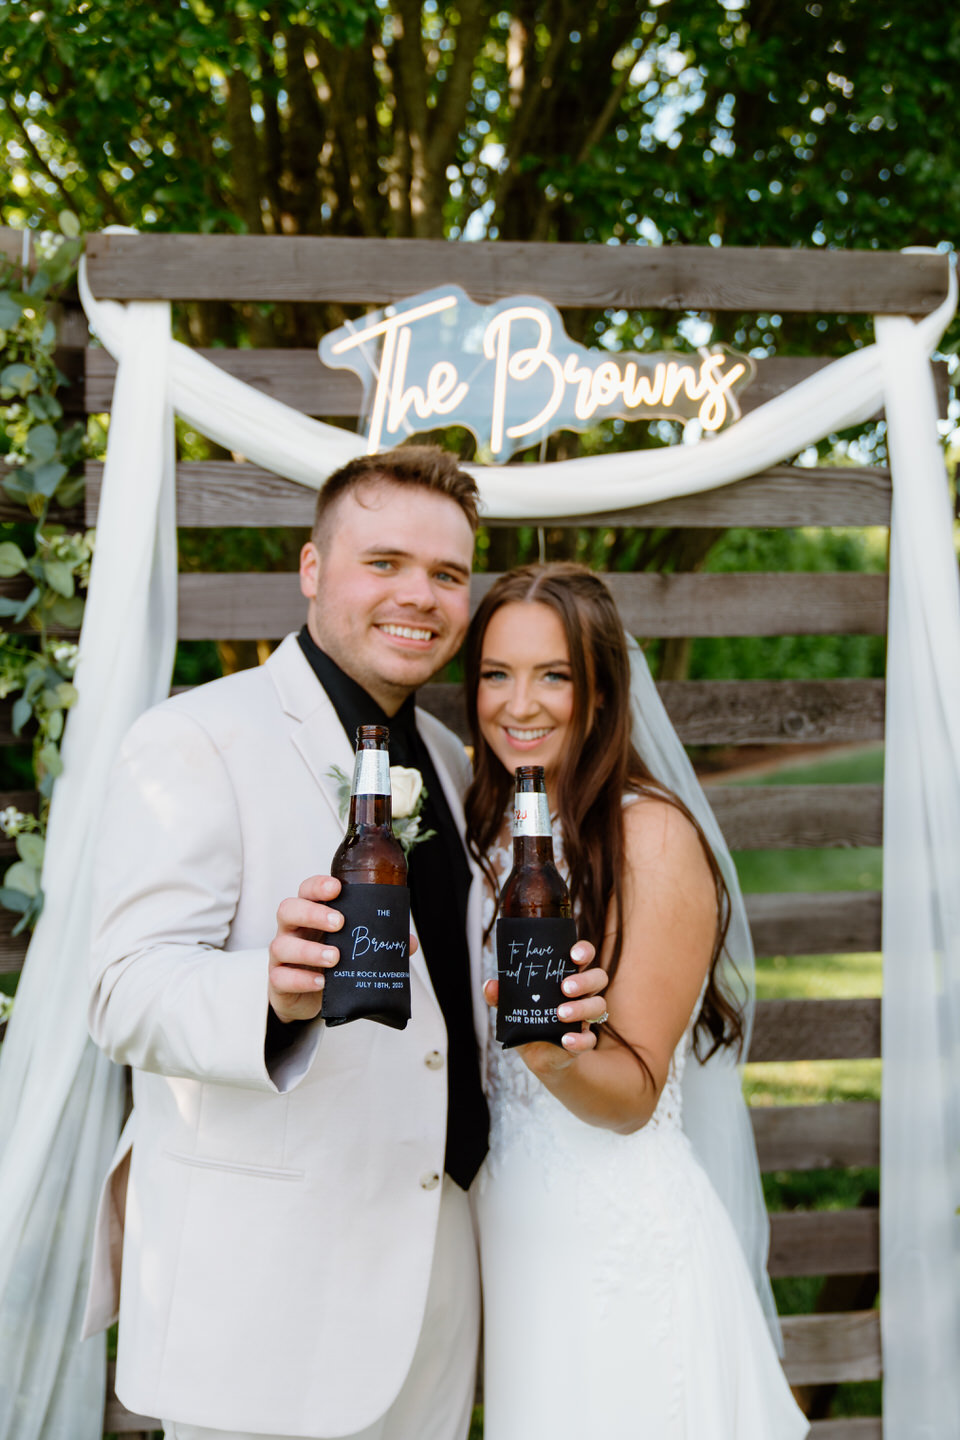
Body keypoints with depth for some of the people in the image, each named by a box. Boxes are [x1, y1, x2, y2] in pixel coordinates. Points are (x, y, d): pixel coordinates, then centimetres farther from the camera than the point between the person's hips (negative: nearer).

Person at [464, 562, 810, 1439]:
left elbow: (633, 1094, -16)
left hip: (619, 1228, -6)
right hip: (508, 1222, 6)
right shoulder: (488, 827, 6)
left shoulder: (651, 835, -15)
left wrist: (557, 1051, -33)